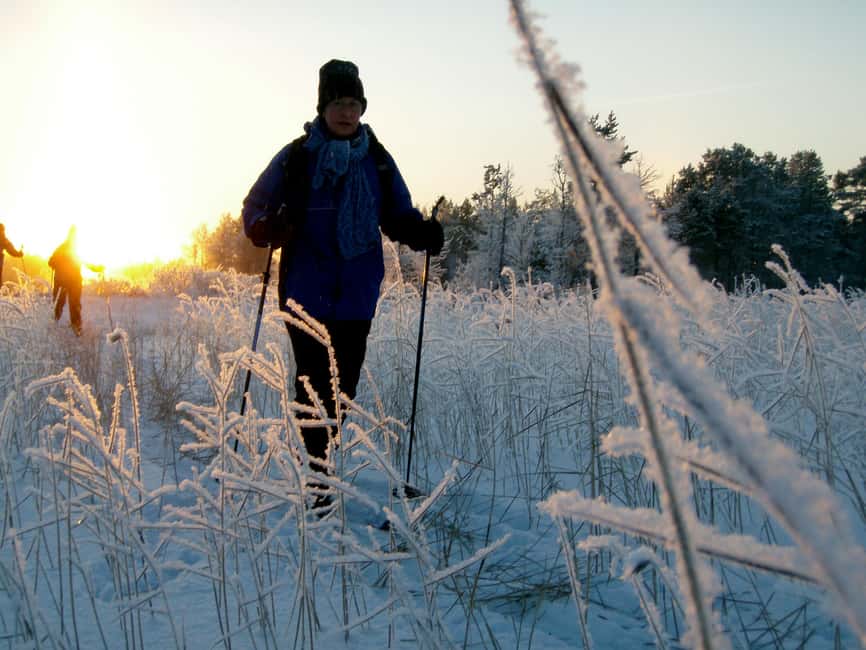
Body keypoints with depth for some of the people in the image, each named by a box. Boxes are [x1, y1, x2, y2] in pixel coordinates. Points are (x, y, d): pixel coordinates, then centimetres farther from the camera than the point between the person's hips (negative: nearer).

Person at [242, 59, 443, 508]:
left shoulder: (378, 161, 9)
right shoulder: (296, 157, 1)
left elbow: (398, 216, 15)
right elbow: (255, 204, 7)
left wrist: (423, 233, -7)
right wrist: (265, 229, -16)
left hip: (357, 294, 3)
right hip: (306, 292, -3)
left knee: (343, 385, 8)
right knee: (314, 385, -4)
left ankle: (317, 459, 28)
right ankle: (315, 477, 6)